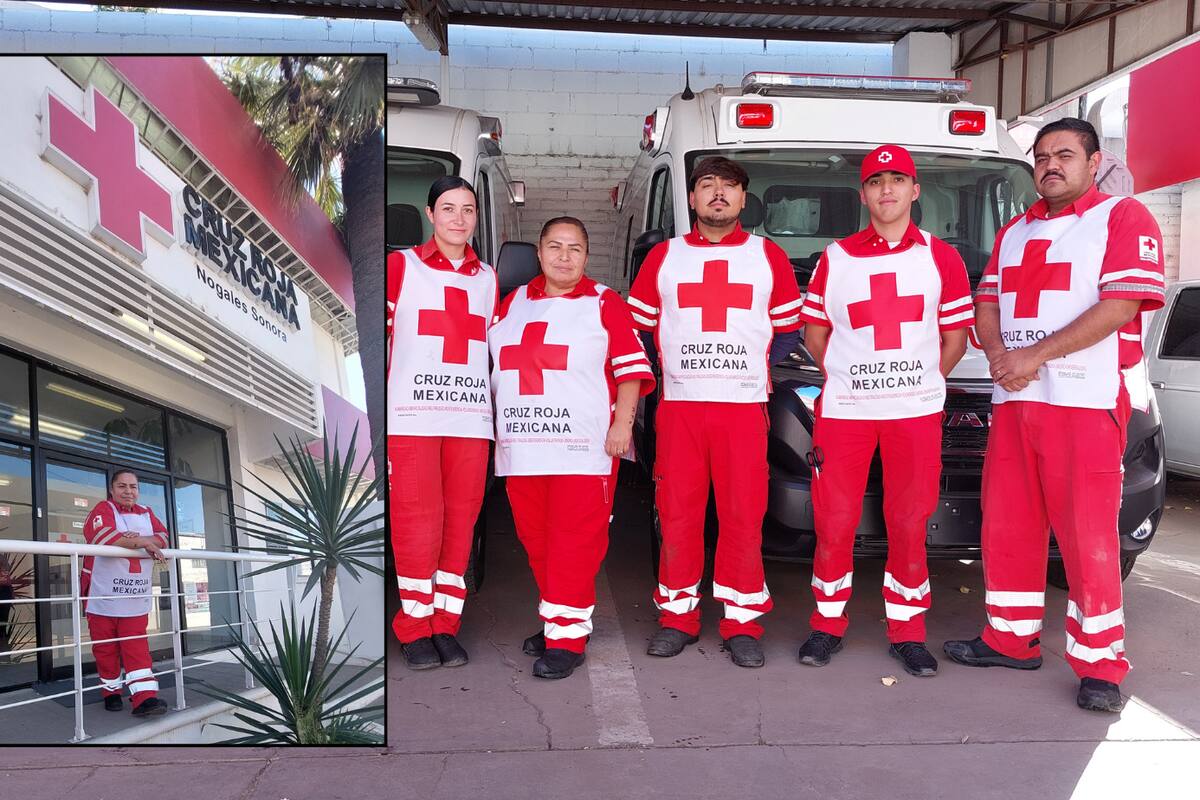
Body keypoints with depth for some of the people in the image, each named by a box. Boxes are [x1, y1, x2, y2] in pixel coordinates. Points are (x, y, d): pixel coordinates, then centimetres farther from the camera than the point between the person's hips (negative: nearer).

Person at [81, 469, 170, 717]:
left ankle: (144, 698, -7)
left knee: (137, 647, -2)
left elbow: (163, 537, -1)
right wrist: (142, 542, -18)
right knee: (105, 649, 7)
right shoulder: (102, 510, -5)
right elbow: (104, 537, -23)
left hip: (136, 598, 4)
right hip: (103, 596, -3)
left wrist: (137, 538, -20)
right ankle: (111, 692, 23)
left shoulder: (146, 514, 12)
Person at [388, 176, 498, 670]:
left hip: (470, 418, 4)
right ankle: (415, 629, 9)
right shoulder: (401, 266, 6)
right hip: (411, 416, -3)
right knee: (417, 523, -4)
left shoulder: (487, 277, 17)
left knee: (461, 522, 4)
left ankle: (446, 625, 14)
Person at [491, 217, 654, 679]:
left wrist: (623, 422, -9)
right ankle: (552, 620, 25)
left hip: (583, 449, -5)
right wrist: (500, 427, 18)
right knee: (536, 541, 11)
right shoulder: (513, 303, 17)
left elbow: (631, 367, -1)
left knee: (575, 542, -6)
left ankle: (568, 636, 0)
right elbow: (496, 368, 24)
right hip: (522, 448, 5)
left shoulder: (604, 303, 3)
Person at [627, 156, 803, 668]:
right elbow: (637, 326, 15)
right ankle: (678, 616, 14)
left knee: (744, 516, -3)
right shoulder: (664, 256, 12)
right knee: (677, 513, 1)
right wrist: (671, 374, 8)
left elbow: (789, 328, 14)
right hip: (679, 405, 1)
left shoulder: (769, 256, 11)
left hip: (744, 405, -1)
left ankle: (742, 623, 8)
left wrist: (765, 377, 4)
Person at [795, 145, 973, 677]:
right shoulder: (836, 257, 9)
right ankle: (828, 624, 18)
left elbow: (955, 336, 10)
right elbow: (814, 332, 14)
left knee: (909, 523, 4)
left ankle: (907, 632, 18)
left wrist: (919, 383, 2)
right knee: (833, 522, 2)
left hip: (916, 412, 0)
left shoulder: (941, 257, 8)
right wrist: (846, 377, 5)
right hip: (843, 410, 0)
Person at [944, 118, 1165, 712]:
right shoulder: (1013, 232, 22)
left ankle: (1099, 664, 6)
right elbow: (987, 305, 16)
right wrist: (999, 356, -6)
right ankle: (1012, 639, 22)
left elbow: (1123, 302, -12)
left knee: (1088, 535, -5)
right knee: (1007, 527, 9)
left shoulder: (1123, 218, 2)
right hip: (1012, 400, 6)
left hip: (1086, 401, -6)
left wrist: (1035, 355, -17)